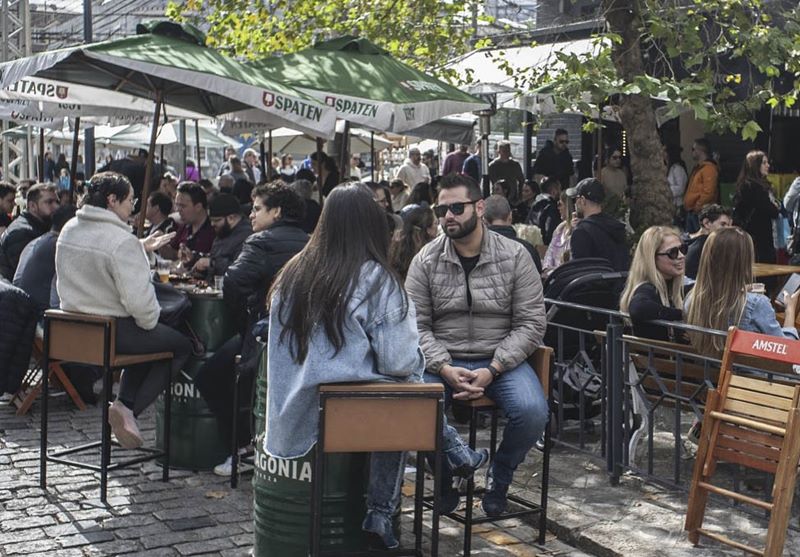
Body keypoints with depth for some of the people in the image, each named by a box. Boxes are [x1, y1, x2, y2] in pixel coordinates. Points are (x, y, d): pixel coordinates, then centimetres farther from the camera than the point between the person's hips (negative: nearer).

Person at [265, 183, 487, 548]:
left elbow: (283, 345, 12)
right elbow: (397, 362, -16)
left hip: (295, 412, 6)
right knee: (408, 388, 20)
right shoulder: (377, 279, -13)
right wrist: (417, 358, 6)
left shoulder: (293, 272, 2)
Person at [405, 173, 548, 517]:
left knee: (532, 412, -28)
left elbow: (531, 323, -3)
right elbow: (417, 325, -1)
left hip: (500, 361, 0)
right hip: (442, 361, 1)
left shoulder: (514, 256, 0)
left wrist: (492, 370, -15)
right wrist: (445, 369, -18)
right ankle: (446, 474, 3)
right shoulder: (426, 260, 2)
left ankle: (500, 477, 5)